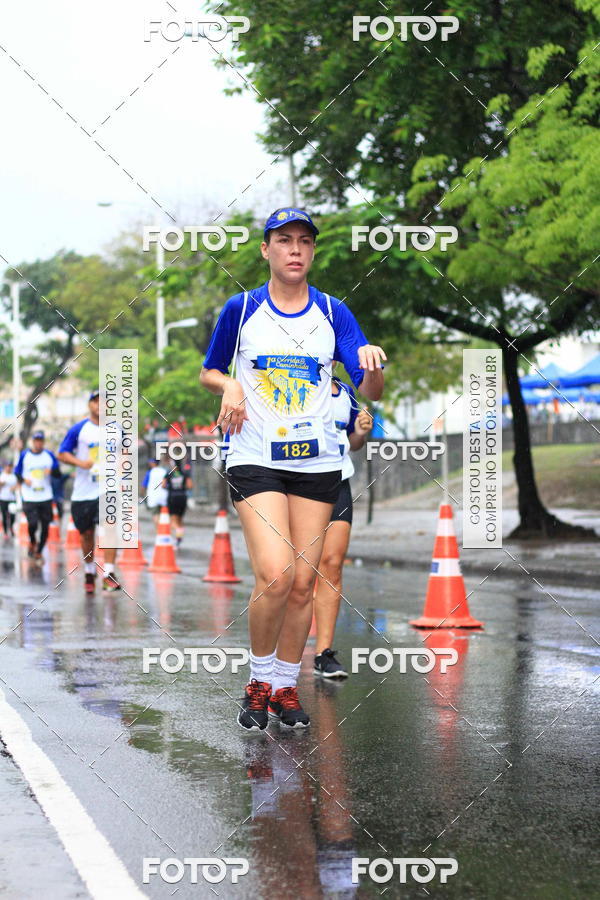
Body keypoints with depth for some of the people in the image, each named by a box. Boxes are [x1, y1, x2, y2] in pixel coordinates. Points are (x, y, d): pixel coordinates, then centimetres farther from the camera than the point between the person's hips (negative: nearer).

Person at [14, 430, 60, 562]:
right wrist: (23, 480, -11)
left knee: (45, 526, 2)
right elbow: (17, 472, 9)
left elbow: (58, 474, 8)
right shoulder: (24, 455, 3)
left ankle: (38, 552, 18)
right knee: (32, 524, -15)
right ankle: (32, 542, 16)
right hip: (29, 497, -2)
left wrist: (52, 471, -14)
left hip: (46, 496, 2)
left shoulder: (49, 455, 6)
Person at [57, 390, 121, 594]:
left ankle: (108, 574, -16)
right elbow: (62, 454, 0)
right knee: (86, 533, 8)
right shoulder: (79, 429, -1)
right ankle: (89, 573, 27)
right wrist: (81, 463, -16)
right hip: (84, 491, 0)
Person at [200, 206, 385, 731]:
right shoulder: (241, 309, 2)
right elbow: (209, 372, 15)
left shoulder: (334, 313, 5)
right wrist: (228, 385, -8)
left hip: (317, 461, 2)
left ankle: (286, 687, 17)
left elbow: (371, 391, 2)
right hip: (255, 458, -2)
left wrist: (373, 365, -21)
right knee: (275, 576, -18)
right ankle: (259, 681, 2)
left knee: (303, 583, 2)